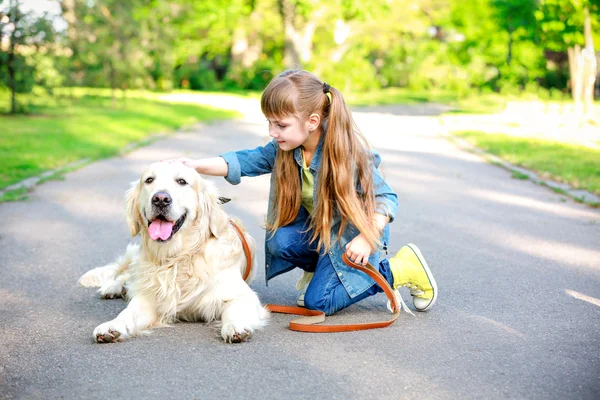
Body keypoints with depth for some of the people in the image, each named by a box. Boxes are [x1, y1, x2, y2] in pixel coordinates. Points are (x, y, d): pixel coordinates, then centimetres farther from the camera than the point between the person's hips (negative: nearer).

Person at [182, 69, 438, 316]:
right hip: (317, 226, 6)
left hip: (352, 233, -6)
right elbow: (246, 161, -15)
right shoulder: (284, 149, -10)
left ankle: (402, 270, 2)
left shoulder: (348, 154, -28)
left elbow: (386, 197, -22)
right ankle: (321, 269, 11)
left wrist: (367, 237, -34)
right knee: (280, 242, -24)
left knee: (317, 302, -14)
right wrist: (196, 165, -28)